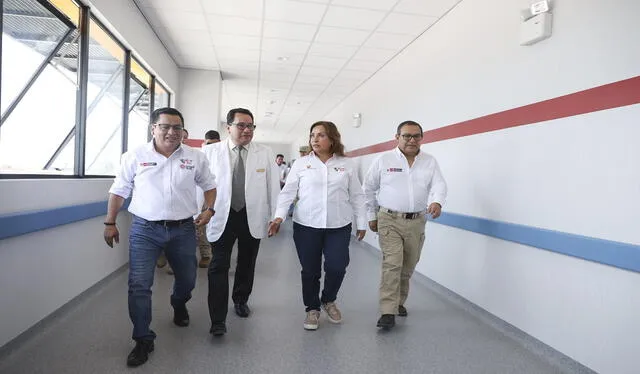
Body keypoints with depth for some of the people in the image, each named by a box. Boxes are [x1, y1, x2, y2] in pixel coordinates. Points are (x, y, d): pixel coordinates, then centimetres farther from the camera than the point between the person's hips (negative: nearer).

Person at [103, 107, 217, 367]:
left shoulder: (195, 157, 2)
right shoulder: (135, 157, -2)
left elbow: (209, 185, 12)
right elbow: (119, 191, 6)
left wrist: (209, 210, -3)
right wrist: (110, 223, 5)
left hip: (183, 229, 2)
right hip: (144, 230, -1)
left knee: (187, 279, 16)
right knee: (139, 285, -4)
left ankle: (179, 305, 51)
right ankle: (143, 340, 12)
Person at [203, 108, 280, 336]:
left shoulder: (265, 154, 1)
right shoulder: (211, 151, -1)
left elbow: (273, 186, 2)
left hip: (253, 217, 2)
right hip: (222, 216, -2)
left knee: (247, 264, 17)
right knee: (219, 266, -2)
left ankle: (241, 300, 40)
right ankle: (218, 319, 6)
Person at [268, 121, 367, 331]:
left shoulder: (347, 165, 5)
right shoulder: (301, 164, 3)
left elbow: (357, 196, 9)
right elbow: (288, 192, 2)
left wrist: (362, 223, 9)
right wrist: (279, 216, -10)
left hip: (339, 226, 0)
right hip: (306, 226, 0)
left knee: (337, 267, -3)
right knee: (310, 270, 7)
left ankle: (329, 300, 28)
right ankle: (312, 309, 29)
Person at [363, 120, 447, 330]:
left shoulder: (430, 162, 6)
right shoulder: (383, 160, 0)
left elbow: (439, 184, -7)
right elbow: (369, 189, 6)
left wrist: (437, 202, -29)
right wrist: (372, 216, 7)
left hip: (417, 222, 3)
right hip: (390, 220, -3)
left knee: (408, 267, 14)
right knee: (392, 264, -12)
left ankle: (399, 301, 34)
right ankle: (388, 312, -7)